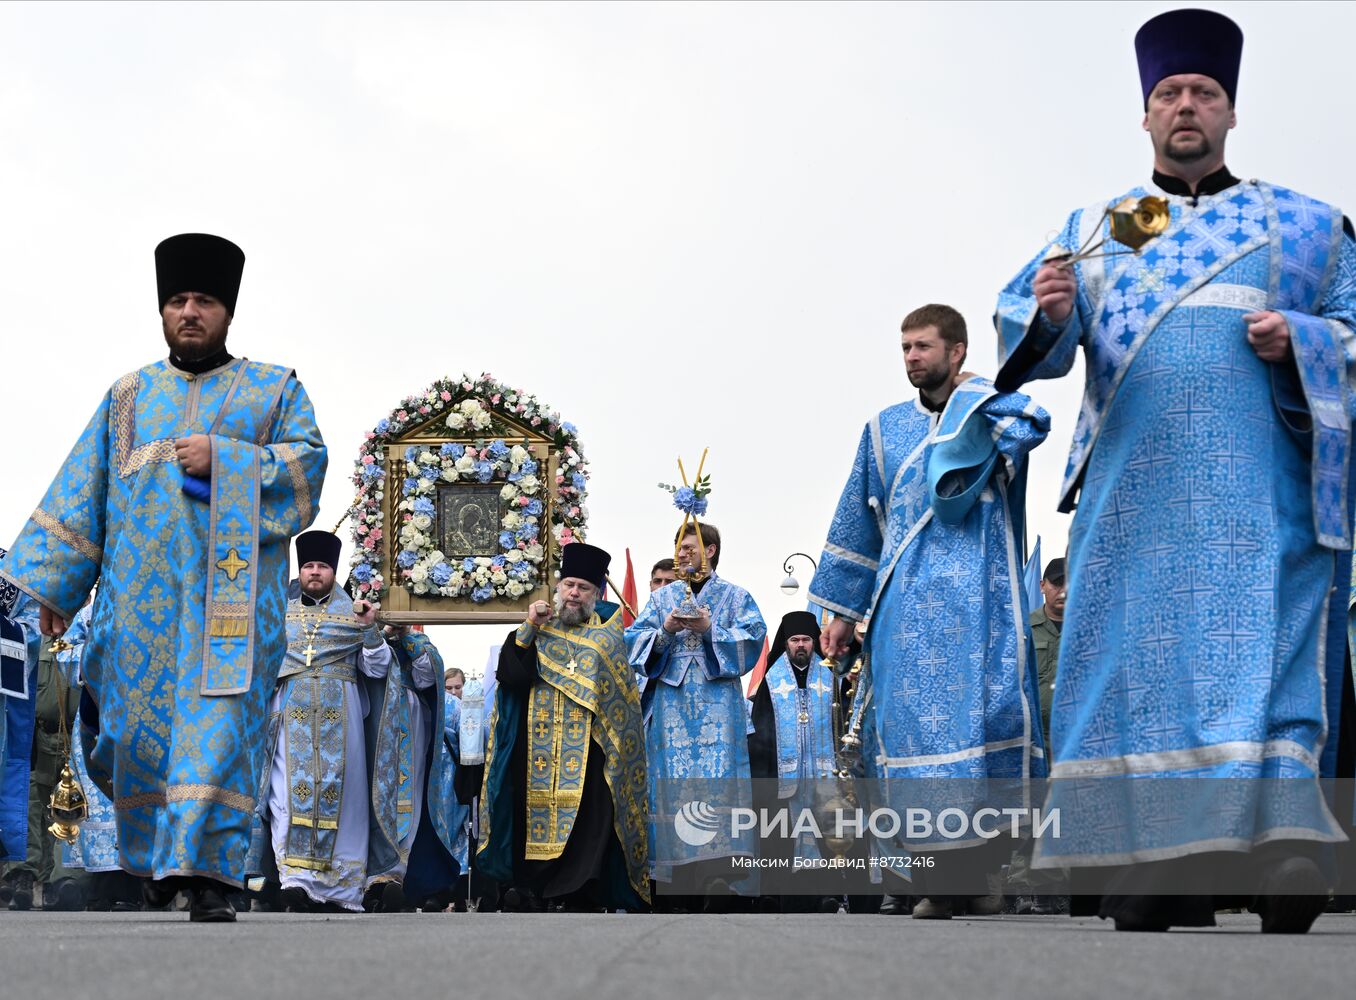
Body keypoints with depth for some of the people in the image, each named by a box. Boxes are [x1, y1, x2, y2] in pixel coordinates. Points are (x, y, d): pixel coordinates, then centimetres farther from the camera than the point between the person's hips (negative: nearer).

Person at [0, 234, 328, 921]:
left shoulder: (274, 390, 13)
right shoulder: (129, 397, 19)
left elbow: (307, 464, -2)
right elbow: (82, 491, 13)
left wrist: (222, 458, -13)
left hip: (232, 589, -3)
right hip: (141, 593, 3)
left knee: (219, 723, -12)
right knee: (139, 722, 2)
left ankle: (208, 872, -14)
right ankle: (156, 852, 22)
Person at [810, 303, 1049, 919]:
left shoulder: (991, 413, 10)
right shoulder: (885, 431, 19)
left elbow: (1031, 424, -17)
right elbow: (856, 525, 20)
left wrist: (969, 392, -4)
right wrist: (843, 610, 16)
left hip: (980, 598, -2)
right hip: (907, 602, 3)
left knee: (985, 716, -13)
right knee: (913, 723, -5)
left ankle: (978, 873, -9)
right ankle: (931, 878, -2)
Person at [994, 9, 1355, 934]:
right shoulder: (1095, 228, 20)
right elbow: (1032, 331, 9)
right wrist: (1050, 310, -14)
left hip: (1260, 481, -1)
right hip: (1136, 477, 1)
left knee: (1264, 643, -14)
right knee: (1141, 646, -5)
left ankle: (1275, 841, -20)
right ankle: (1159, 871, -3)